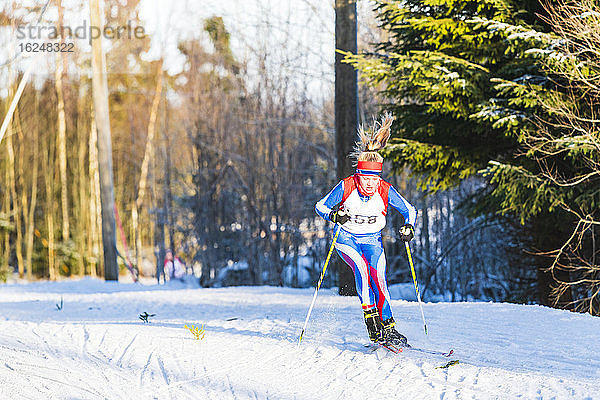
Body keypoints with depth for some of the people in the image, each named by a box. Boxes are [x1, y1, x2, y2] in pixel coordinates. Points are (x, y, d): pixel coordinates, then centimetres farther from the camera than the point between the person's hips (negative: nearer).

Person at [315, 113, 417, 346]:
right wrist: (334, 215, -30)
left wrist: (408, 226, -24)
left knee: (378, 279, -17)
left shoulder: (385, 191, -16)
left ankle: (388, 329, -13)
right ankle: (371, 320, -28)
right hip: (346, 238, -2)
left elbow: (409, 210, -3)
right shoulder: (346, 187, -20)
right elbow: (321, 206, -9)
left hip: (372, 239, 2)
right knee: (361, 268, -28)